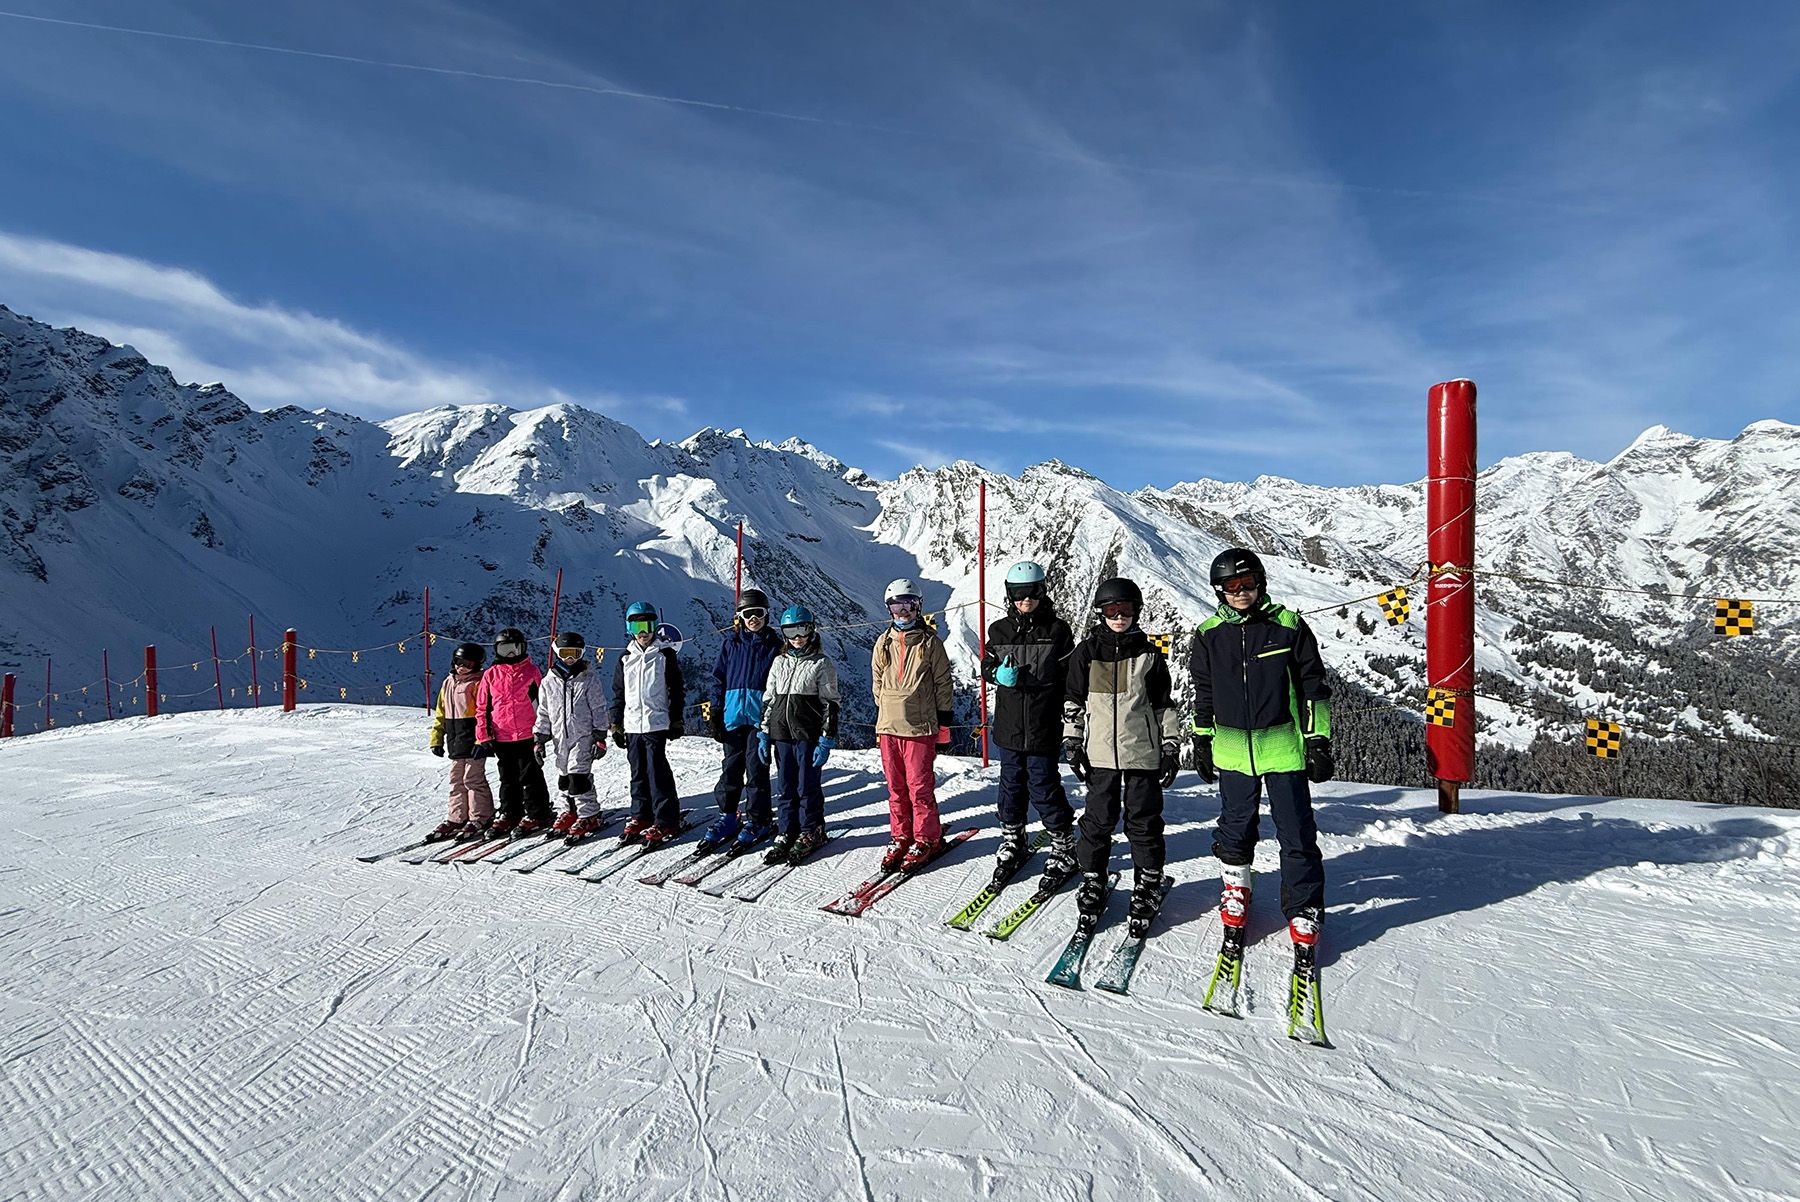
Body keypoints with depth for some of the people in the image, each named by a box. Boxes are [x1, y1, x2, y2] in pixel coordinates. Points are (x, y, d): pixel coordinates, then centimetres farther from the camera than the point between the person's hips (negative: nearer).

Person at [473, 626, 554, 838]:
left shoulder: (531, 671, 1)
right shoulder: (491, 674, 6)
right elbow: (482, 707, 9)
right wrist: (483, 737, 4)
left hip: (527, 735, -3)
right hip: (501, 738, 3)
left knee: (531, 777, 3)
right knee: (508, 779, 14)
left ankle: (536, 815, 10)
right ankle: (510, 815, 24)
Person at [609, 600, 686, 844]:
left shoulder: (665, 656, 1)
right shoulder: (625, 659, 11)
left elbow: (677, 690, 2)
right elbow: (618, 694, 16)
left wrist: (676, 721, -1)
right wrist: (616, 725, 12)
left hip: (656, 723, -4)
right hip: (632, 724, 4)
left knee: (657, 771, -8)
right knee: (638, 772, 11)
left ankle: (666, 821, -3)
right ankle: (641, 815, 23)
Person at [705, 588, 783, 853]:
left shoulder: (774, 645, 2)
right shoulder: (731, 643, 9)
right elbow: (719, 677, 11)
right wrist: (716, 712, 5)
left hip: (761, 715, -3)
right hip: (733, 715, 3)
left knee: (756, 767, -2)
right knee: (731, 767, 9)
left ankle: (759, 819, 10)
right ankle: (727, 816, 20)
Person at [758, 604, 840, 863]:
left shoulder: (822, 664, -2)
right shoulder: (780, 663, 13)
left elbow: (830, 705, -4)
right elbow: (769, 700, 16)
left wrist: (826, 740, -9)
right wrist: (764, 734, 11)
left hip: (808, 735, -5)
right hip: (782, 735, 5)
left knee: (808, 786, 2)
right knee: (786, 787, 10)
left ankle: (812, 832, 16)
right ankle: (788, 832, 21)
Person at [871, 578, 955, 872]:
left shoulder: (930, 642, -1)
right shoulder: (883, 643, 9)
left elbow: (943, 683, 2)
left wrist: (944, 721, 1)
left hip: (920, 726, -4)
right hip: (889, 726, 4)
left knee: (920, 786, 0)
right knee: (896, 786, 11)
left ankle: (926, 839, 14)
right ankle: (901, 837, 23)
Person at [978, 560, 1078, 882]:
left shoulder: (1057, 630, -4)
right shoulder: (999, 630, 4)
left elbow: (1069, 677, 0)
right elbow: (986, 667, 13)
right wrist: (1000, 675, -11)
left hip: (1044, 726, -3)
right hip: (1008, 726, 3)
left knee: (1043, 787, 0)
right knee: (1011, 785, 14)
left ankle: (1064, 845, 19)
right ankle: (1012, 843, 31)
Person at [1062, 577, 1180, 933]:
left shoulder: (1149, 653, 3)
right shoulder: (1086, 653, 3)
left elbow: (1165, 704, 8)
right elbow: (1073, 702, 7)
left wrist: (1170, 747, 5)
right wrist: (1072, 744, 3)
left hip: (1143, 752, 0)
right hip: (1100, 753, 0)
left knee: (1144, 820, 7)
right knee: (1099, 820, 5)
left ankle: (1148, 882, 22)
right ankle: (1093, 880, 20)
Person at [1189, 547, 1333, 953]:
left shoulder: (1288, 626, -4)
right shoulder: (1209, 635, 4)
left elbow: (1314, 687, 1)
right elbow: (1203, 695, 13)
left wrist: (1318, 741, -1)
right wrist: (1202, 741, 13)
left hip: (1284, 748, -2)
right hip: (1232, 750, 2)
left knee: (1296, 832, 4)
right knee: (1235, 826, 12)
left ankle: (1304, 909, 20)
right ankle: (1236, 885, 35)